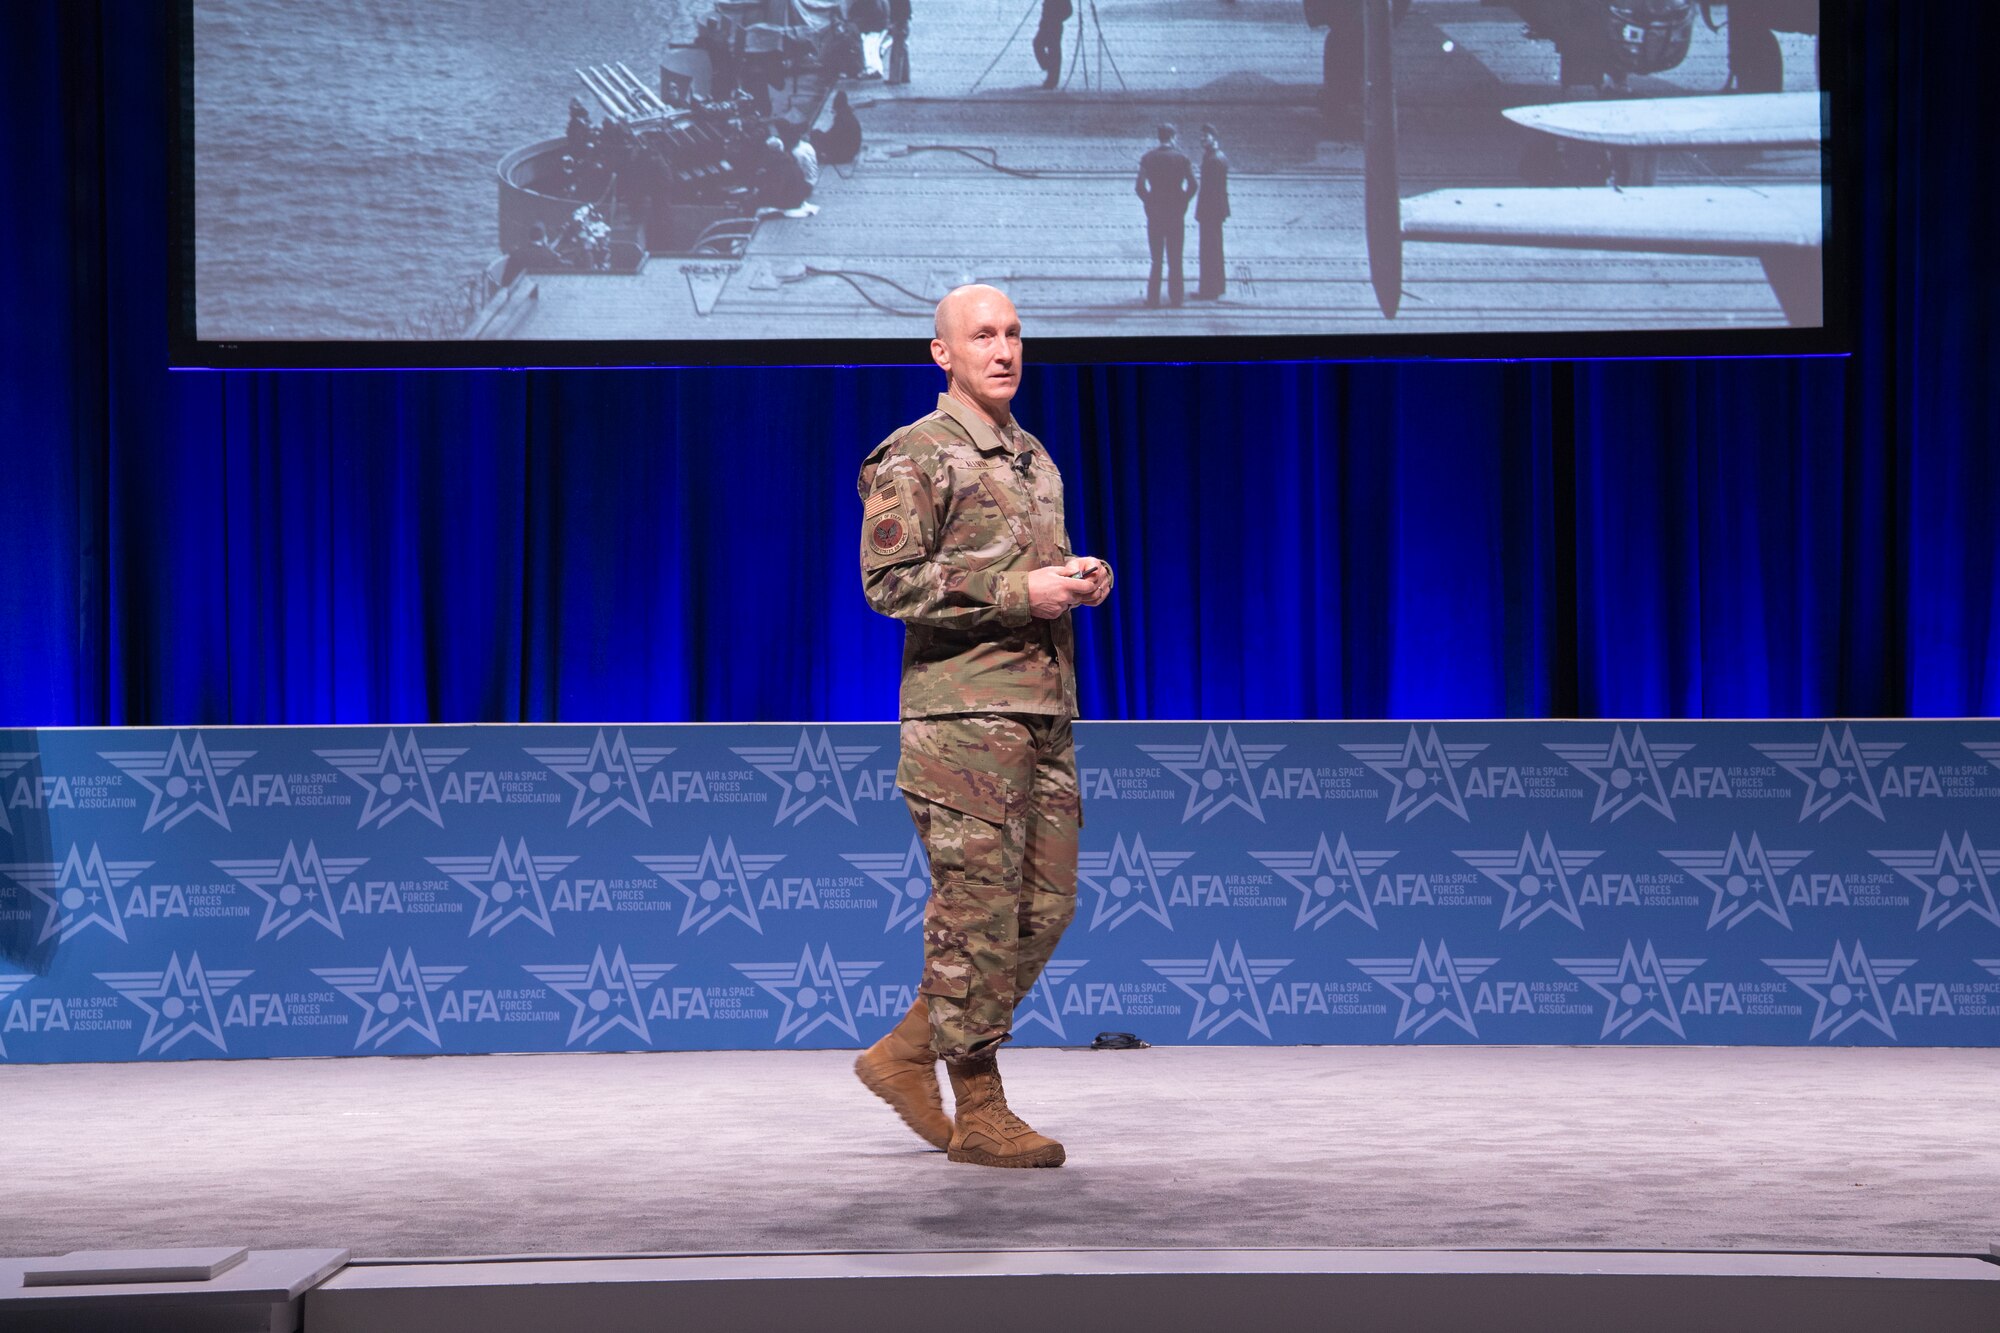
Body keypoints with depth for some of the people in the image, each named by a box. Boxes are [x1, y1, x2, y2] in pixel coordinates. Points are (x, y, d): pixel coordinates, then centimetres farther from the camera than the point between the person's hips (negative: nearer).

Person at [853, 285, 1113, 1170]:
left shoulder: (1035, 460, 20)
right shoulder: (914, 457, -5)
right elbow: (889, 580, -14)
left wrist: (1081, 580, 7)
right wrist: (1018, 591, -18)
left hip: (1044, 712, 8)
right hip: (963, 712, -8)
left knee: (1043, 907, 7)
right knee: (978, 910, -5)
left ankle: (907, 1052, 19)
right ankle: (979, 1113, 3)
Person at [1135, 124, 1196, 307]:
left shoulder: (1148, 158, -2)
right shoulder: (1182, 158, -4)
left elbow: (1140, 186, -9)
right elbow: (1192, 184, -9)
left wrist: (1148, 202, 5)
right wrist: (1183, 201, 4)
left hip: (1155, 211, 1)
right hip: (1176, 212, -1)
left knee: (1156, 259, 6)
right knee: (1175, 259, 6)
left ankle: (1153, 298, 2)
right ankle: (1176, 297, 5)